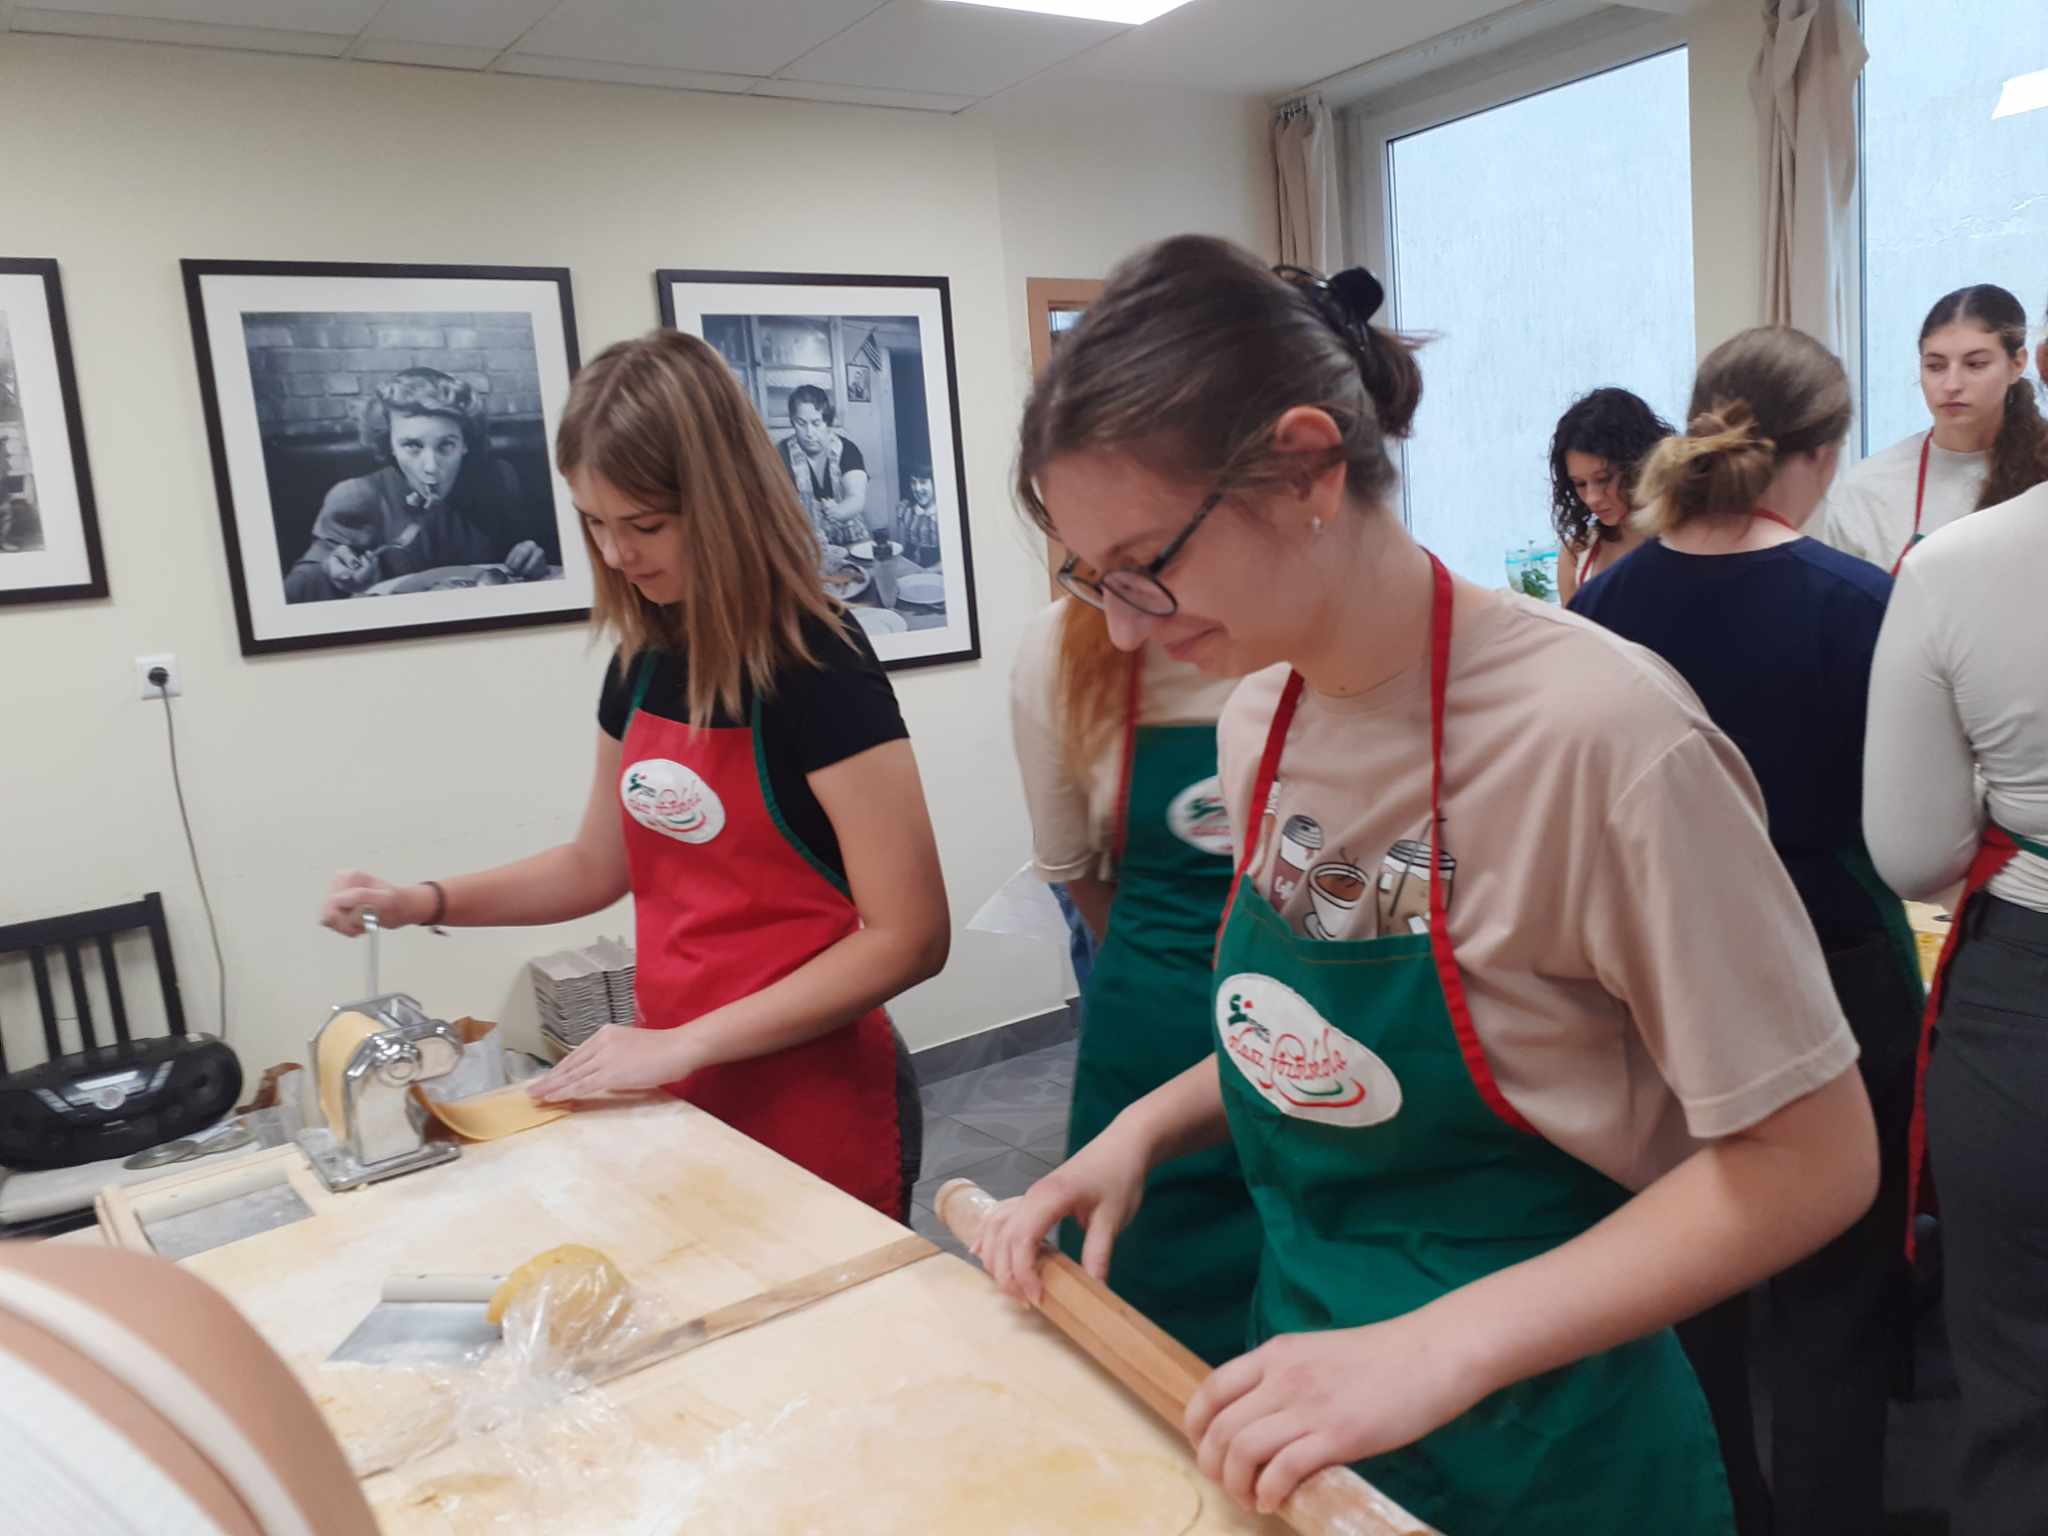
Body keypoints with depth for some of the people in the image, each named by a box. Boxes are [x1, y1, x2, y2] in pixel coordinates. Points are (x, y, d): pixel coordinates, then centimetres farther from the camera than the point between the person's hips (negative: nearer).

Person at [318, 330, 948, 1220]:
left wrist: (683, 1044, -20)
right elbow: (602, 863, 15)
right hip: (684, 1096, 6)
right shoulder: (644, 660, 1)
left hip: (817, 1103, -6)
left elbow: (908, 938, -21)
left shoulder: (816, 666, -19)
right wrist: (426, 901, 1)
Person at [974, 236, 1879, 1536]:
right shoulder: (1260, 717, -5)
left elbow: (1809, 1159, -19)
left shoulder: (1598, 732, -25)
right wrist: (1148, 1129, -7)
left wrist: (1435, 1350, -25)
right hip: (1301, 1366, 6)